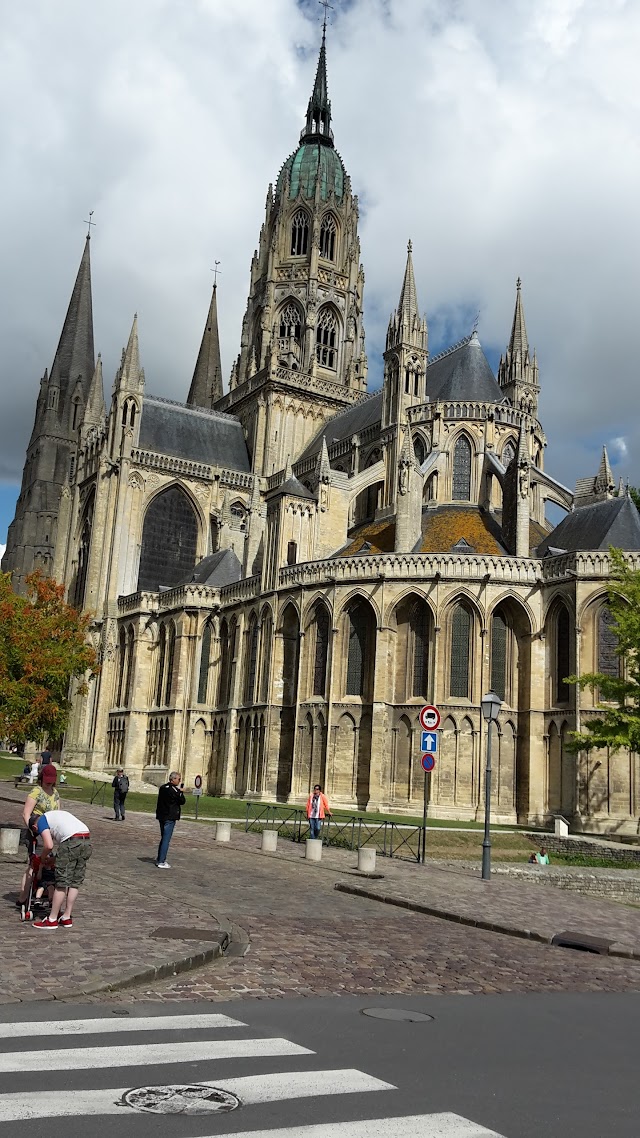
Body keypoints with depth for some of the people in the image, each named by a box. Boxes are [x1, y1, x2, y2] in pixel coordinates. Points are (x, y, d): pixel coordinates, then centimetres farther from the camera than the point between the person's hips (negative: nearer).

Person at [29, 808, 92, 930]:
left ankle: (52, 920, 10)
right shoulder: (55, 814, 35)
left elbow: (49, 845, -4)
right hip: (87, 840, 7)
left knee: (61, 883, 2)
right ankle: (67, 918, 21)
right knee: (75, 882, 15)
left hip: (71, 841, -7)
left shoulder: (41, 821, 11)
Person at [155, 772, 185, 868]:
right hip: (169, 818, -9)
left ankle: (160, 859, 25)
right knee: (166, 840, -4)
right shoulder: (173, 790, -18)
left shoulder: (163, 788, 10)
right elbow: (182, 801, -12)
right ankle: (161, 862, -2)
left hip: (162, 816, 9)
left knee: (163, 838, 19)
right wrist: (180, 791, 0)